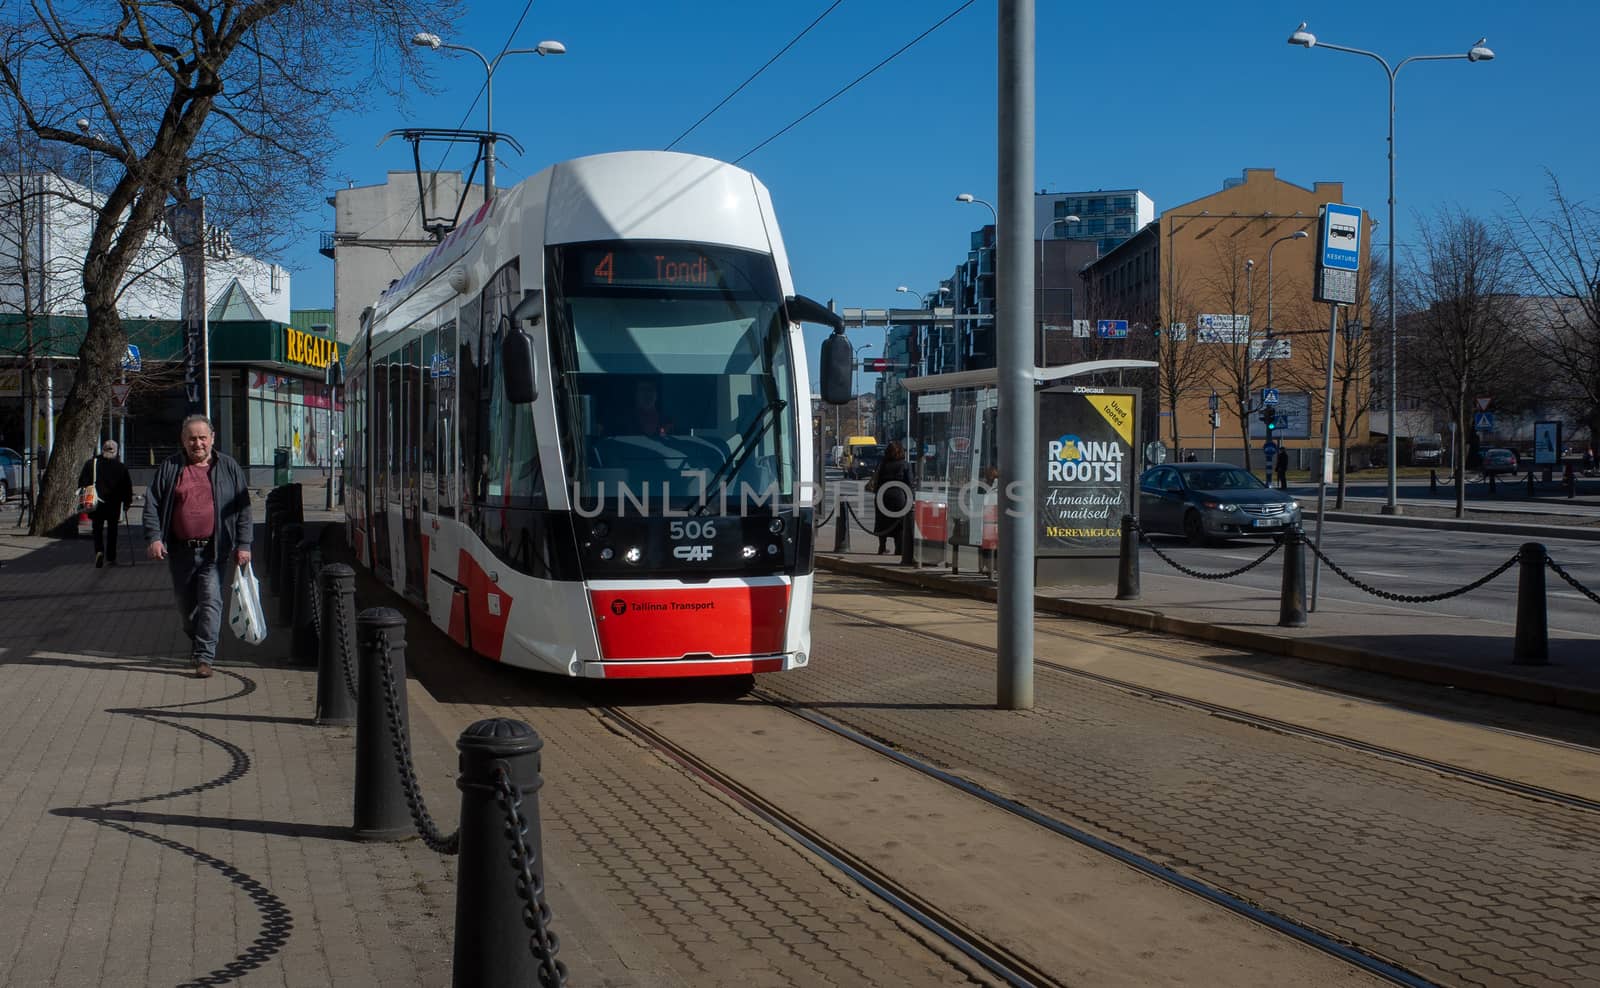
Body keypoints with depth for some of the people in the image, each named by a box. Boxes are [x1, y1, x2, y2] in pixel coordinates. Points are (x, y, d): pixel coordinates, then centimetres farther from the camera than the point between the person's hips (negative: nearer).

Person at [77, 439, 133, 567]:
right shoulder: (121, 467, -2)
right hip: (114, 504, 0)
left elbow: (82, 483, 1)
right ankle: (111, 557, 14)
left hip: (96, 504, 0)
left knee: (97, 528, 8)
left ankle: (99, 551, -15)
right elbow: (127, 486, 2)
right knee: (112, 529, 12)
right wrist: (127, 502, 12)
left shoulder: (91, 464, -2)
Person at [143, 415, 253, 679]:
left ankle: (204, 656, -9)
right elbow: (152, 504, 6)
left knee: (211, 602, -11)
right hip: (180, 551, 2)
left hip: (215, 551, -2)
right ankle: (195, 643, 36)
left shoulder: (228, 467, 5)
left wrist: (243, 544, -1)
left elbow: (243, 508, 5)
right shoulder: (170, 468, 7)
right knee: (186, 604, 13)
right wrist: (154, 538, -7)